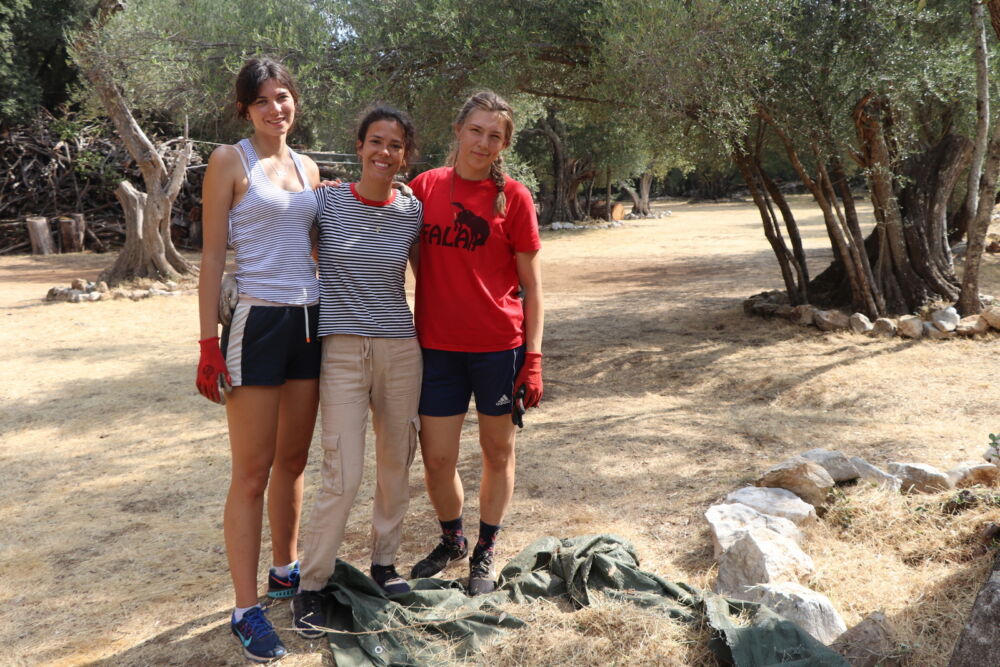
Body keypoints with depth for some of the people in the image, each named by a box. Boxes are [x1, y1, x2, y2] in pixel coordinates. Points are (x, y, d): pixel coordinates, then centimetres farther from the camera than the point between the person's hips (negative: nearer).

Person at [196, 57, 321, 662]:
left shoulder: (308, 168, 13)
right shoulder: (230, 161, -3)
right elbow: (213, 256, -7)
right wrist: (210, 344, -12)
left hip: (310, 322, 6)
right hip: (257, 323, -6)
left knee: (293, 461, 14)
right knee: (253, 472, -2)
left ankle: (285, 572, 31)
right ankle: (247, 610, 7)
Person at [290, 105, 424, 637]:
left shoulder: (413, 214, 3)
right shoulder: (326, 203, -4)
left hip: (400, 348, 3)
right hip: (341, 349, -3)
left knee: (396, 463, 11)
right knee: (344, 475, -8)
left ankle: (384, 562, 32)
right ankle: (311, 586, 10)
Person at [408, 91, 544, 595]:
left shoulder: (513, 196, -3)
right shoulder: (426, 186, 3)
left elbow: (531, 284, -1)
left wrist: (534, 355, -6)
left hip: (499, 345, -1)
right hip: (437, 345, 2)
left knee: (498, 452, 11)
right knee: (436, 458, 5)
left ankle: (484, 554, 31)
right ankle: (452, 540, 33)